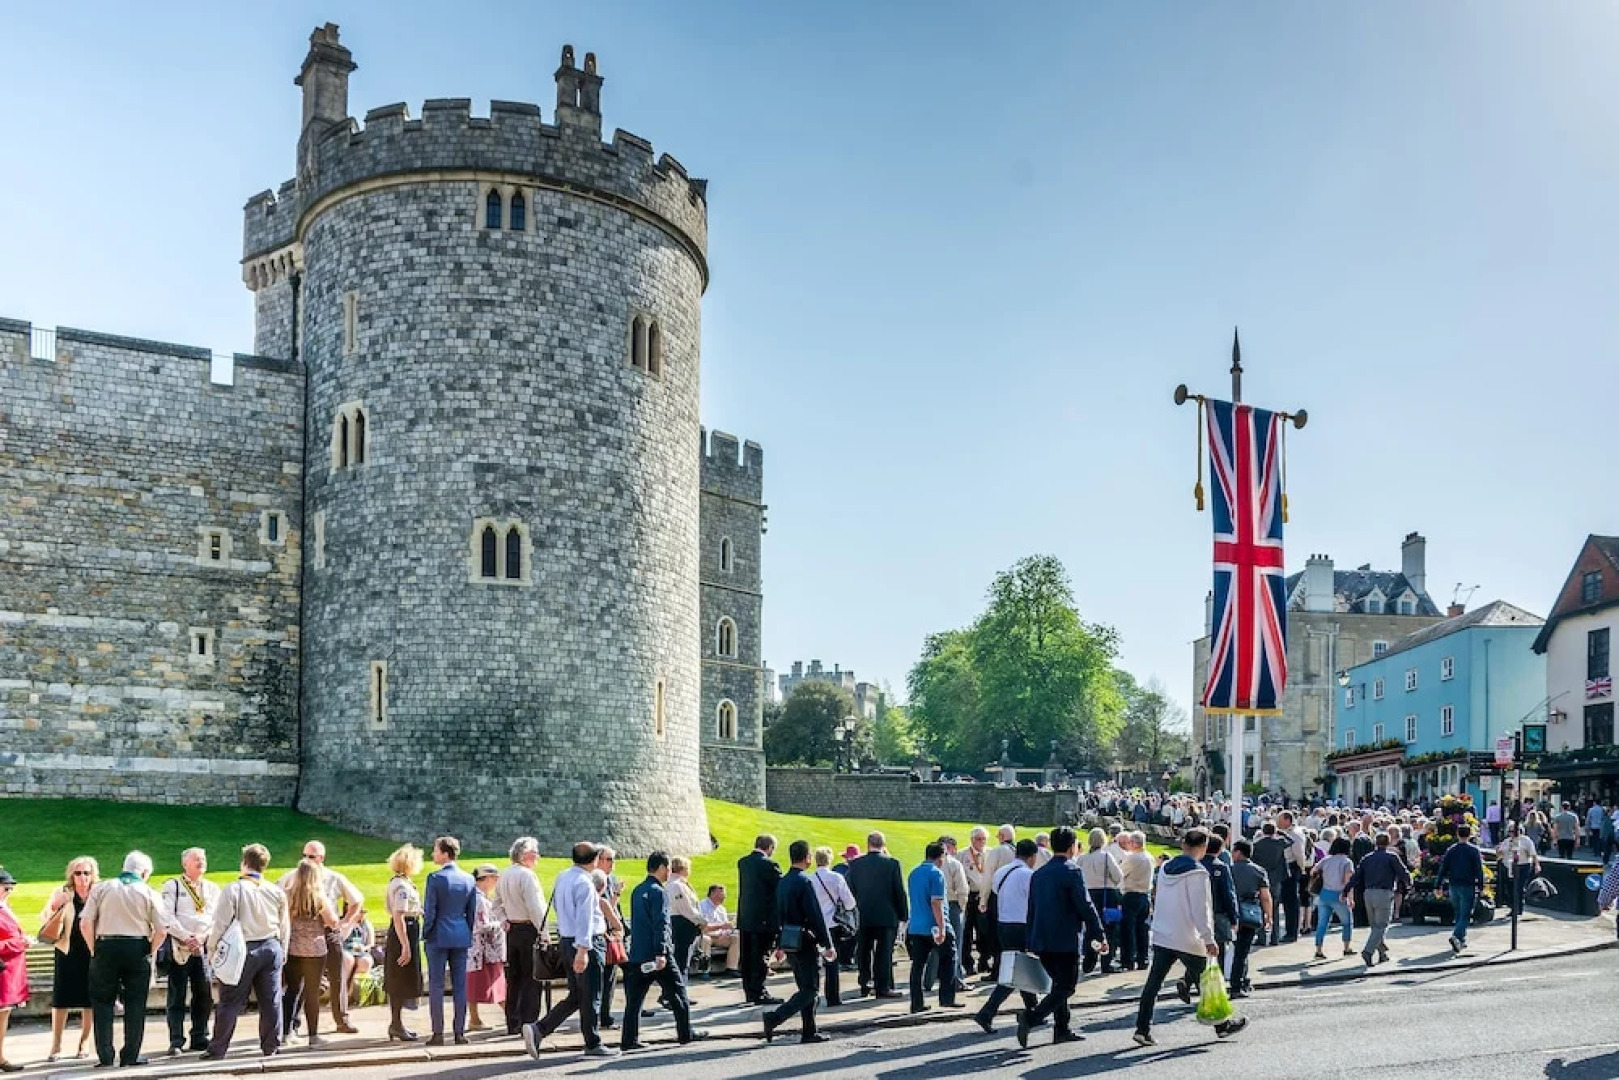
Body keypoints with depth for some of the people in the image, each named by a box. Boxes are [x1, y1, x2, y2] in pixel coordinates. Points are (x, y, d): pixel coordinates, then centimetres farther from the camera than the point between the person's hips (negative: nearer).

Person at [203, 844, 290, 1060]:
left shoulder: (232, 890, -10)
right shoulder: (277, 893, 3)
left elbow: (220, 924, -9)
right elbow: (284, 927, 10)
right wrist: (283, 952, 21)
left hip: (242, 950, -3)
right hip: (272, 948, 3)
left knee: (230, 1002, 4)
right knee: (271, 1000, 9)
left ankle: (217, 1049, 8)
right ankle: (271, 1046, 14)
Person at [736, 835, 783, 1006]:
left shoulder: (743, 862, 8)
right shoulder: (768, 864, -16)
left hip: (745, 918, 7)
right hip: (764, 919, -7)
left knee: (748, 958, 12)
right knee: (761, 957, -1)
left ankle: (749, 992, 19)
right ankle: (758, 993, 1)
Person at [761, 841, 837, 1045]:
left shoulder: (782, 882, 10)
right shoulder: (804, 882, -16)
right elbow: (815, 916, -18)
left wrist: (780, 945, 23)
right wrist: (828, 945, -14)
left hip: (790, 942, 9)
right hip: (806, 942, -9)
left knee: (806, 988, 15)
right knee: (809, 990, -4)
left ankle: (809, 1032, 17)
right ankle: (774, 1018, -15)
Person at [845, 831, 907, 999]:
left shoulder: (856, 864, 0)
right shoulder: (892, 863, -8)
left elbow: (850, 891, 6)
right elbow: (899, 892, -6)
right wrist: (902, 915, 2)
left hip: (862, 916, 2)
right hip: (886, 916, -2)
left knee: (863, 952, 12)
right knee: (884, 952, 2)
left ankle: (865, 985, 15)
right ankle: (883, 987, 1)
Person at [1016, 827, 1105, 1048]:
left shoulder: (1038, 874, 11)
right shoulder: (1072, 872, -11)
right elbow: (1086, 907, -14)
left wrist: (1031, 942, 21)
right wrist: (1099, 936, -7)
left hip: (1041, 941, 7)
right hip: (1065, 941, -7)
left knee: (1059, 983, 18)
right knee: (1066, 986, -1)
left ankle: (1062, 1029, 19)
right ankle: (1031, 1017, -17)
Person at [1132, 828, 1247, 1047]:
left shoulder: (1165, 868, 7)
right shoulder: (1197, 873, -14)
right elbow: (1201, 909, -17)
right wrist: (1209, 939, -13)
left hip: (1161, 936, 6)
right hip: (1188, 940, -6)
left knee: (1153, 983, 4)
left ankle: (1143, 1029, 0)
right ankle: (1222, 1025, 23)